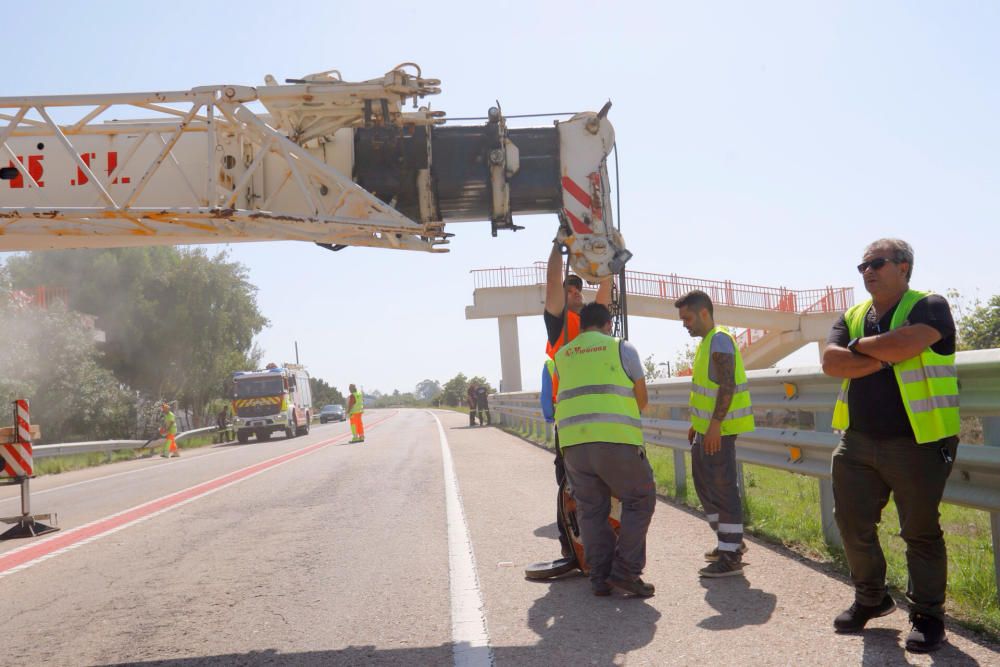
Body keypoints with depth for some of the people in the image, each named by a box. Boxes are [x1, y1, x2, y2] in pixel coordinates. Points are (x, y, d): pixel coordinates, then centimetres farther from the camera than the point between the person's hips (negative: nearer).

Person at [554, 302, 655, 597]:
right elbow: (642, 399, 13)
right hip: (615, 439, -4)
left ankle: (600, 577, 9)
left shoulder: (562, 355, 18)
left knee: (591, 510, 12)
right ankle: (625, 570, 0)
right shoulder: (622, 348, 8)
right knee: (639, 500, 9)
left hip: (573, 441, 4)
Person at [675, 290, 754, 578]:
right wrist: (697, 423, 23)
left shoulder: (720, 340, -13)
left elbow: (727, 386, -22)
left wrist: (714, 425, -26)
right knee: (704, 483, 17)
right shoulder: (706, 342, 16)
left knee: (722, 488, -8)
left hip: (719, 429, -10)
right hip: (707, 427, 10)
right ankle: (731, 540, 28)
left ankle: (731, 557, -3)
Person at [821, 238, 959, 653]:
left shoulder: (929, 307, -7)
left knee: (920, 532, 4)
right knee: (853, 524, 10)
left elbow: (904, 344, -26)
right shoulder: (853, 317, 11)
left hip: (917, 444, -6)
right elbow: (831, 362, -5)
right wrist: (885, 357, -15)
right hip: (858, 443, 6)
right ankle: (871, 598, 30)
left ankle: (927, 615, 19)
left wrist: (859, 346, -9)